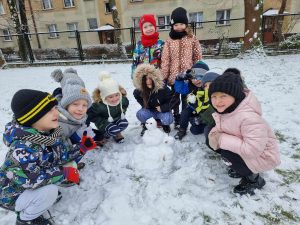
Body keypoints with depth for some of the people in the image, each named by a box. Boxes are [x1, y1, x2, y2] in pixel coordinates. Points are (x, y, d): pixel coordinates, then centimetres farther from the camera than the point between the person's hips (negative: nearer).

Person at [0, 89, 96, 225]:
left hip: (30, 185, 8)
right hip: (12, 194, -8)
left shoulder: (50, 133, -13)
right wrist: (65, 173, -29)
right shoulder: (22, 148, -37)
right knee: (50, 192, -30)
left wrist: (82, 147, -15)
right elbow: (32, 180, -36)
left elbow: (62, 155, -2)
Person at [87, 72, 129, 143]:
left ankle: (116, 132, 8)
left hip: (116, 119, 5)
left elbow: (125, 104, 5)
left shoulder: (123, 100, -21)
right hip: (104, 122, -4)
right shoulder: (98, 105, -33)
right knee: (114, 130, -29)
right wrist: (102, 121, -25)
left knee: (124, 123, -24)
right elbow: (90, 116, -21)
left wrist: (122, 113, -7)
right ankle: (105, 133, 6)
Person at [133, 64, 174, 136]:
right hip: (150, 111, 2)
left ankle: (164, 123, 8)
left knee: (167, 120, -33)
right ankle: (146, 126, 6)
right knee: (140, 114, -29)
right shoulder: (140, 90, -15)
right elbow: (136, 95, 11)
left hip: (163, 111, -2)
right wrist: (144, 104, -1)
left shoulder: (163, 88, -23)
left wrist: (163, 108, -19)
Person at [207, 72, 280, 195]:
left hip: (262, 156, -8)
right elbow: (221, 128, 6)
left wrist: (222, 139, -31)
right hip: (243, 148, 8)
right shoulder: (223, 109, -9)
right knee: (212, 142, -6)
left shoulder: (248, 117, -35)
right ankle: (242, 168, 14)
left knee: (227, 154, -27)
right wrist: (214, 135, -17)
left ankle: (254, 180, 1)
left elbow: (253, 149, -38)